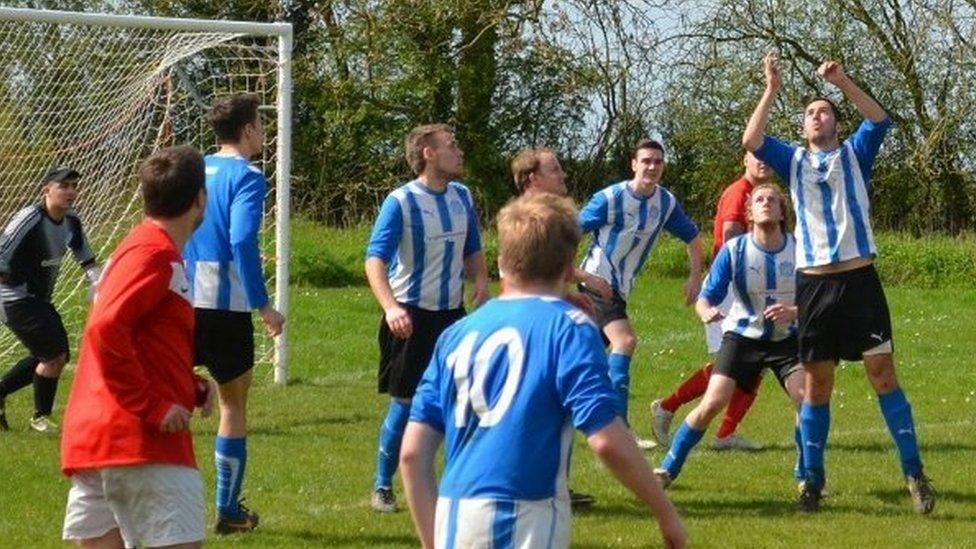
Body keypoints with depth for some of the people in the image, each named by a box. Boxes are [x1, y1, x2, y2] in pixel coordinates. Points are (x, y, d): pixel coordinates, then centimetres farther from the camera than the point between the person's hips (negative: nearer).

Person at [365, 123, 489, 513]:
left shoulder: (462, 198, 6)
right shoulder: (401, 202, -13)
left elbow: (472, 251, 19)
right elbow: (375, 260, -21)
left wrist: (482, 285, -2)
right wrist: (390, 306, -37)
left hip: (452, 314, 5)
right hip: (411, 318, -5)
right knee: (405, 403, -1)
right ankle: (383, 487, 13)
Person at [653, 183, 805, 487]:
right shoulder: (734, 250, -12)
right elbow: (705, 298, -10)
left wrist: (794, 312, -28)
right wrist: (706, 311, -34)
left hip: (787, 338, 1)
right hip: (742, 335, -1)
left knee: (805, 397, -20)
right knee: (713, 402, -15)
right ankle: (667, 468, 1)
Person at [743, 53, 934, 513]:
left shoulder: (854, 154, 11)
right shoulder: (794, 160, 14)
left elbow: (880, 120, -7)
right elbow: (751, 141, -1)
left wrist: (842, 82, -14)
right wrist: (772, 90, -6)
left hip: (859, 278, -2)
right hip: (813, 282, 2)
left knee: (883, 372, -6)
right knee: (816, 383, 3)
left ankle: (914, 473, -3)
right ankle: (812, 480, 9)